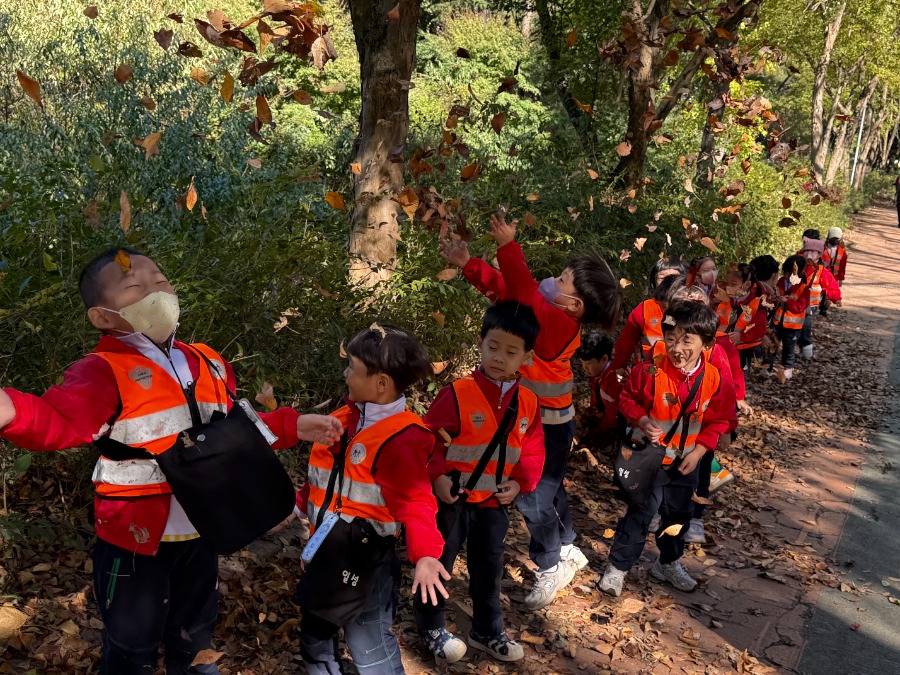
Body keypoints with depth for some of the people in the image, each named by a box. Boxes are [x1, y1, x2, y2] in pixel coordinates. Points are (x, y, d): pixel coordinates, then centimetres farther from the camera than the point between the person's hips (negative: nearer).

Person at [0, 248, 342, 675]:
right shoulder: (104, 371, -18)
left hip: (199, 533, 6)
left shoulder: (208, 364, 4)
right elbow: (62, 421, -39)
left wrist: (290, 427, 15)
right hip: (134, 538, -5)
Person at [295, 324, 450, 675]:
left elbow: (415, 502, -30)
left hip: (363, 556, -8)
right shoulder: (347, 418, 3)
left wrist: (425, 555, -44)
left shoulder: (401, 439, -24)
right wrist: (300, 503, 23)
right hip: (326, 548, 9)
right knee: (315, 635, 26)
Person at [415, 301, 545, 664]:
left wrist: (520, 483, -6)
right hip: (453, 498, -4)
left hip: (495, 501, 5)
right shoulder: (458, 393, -18)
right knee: (438, 563, 11)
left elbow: (532, 449, 6)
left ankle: (487, 631, 38)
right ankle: (431, 628, 33)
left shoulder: (528, 402, -2)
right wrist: (437, 477, -22)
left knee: (489, 568, 19)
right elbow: (429, 439, -14)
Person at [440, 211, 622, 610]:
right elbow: (506, 287, 0)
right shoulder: (552, 310, -4)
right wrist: (467, 265, -6)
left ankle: (551, 568, 25)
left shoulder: (559, 322, -28)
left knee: (533, 498, 4)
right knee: (548, 490, 24)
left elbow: (527, 294, -38)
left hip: (548, 426, -9)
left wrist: (508, 246, -36)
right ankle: (567, 551, 45)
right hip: (534, 419, 9)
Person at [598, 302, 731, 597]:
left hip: (687, 459, 4)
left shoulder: (712, 377, -12)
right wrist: (642, 420, -24)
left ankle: (669, 563, 41)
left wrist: (698, 451, -8)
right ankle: (617, 566, 14)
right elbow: (627, 399, -7)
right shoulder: (651, 370, -23)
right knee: (641, 512, -3)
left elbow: (717, 420, 0)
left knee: (679, 513, 19)